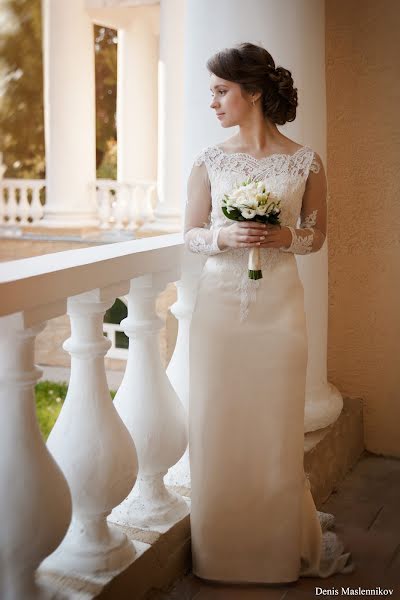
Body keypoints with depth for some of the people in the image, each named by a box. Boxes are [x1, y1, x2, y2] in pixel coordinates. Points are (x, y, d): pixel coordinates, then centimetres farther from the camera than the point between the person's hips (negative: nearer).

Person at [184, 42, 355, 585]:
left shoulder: (306, 162, 0)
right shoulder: (209, 162, 3)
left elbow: (317, 236, 8)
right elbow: (191, 235, 7)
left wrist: (284, 238, -12)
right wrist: (226, 238, -13)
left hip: (278, 305, -1)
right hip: (219, 302, 2)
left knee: (276, 426, 7)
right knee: (217, 425, 6)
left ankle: (282, 545, 30)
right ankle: (222, 549, 26)